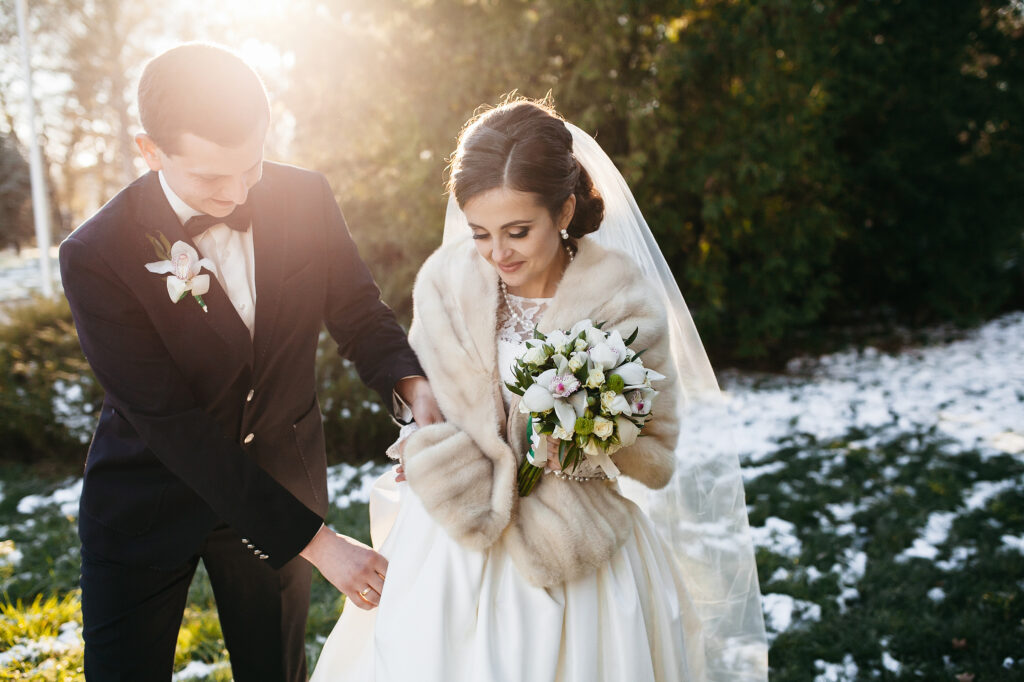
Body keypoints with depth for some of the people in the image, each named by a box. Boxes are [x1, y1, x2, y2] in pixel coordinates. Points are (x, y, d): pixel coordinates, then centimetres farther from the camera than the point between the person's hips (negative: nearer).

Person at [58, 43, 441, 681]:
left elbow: (360, 312, -1)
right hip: (146, 504, -2)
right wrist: (317, 542, -27)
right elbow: (174, 427, -25)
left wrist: (415, 388, -25)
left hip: (280, 479, 3)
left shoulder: (306, 198, -13)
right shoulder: (95, 258, -24)